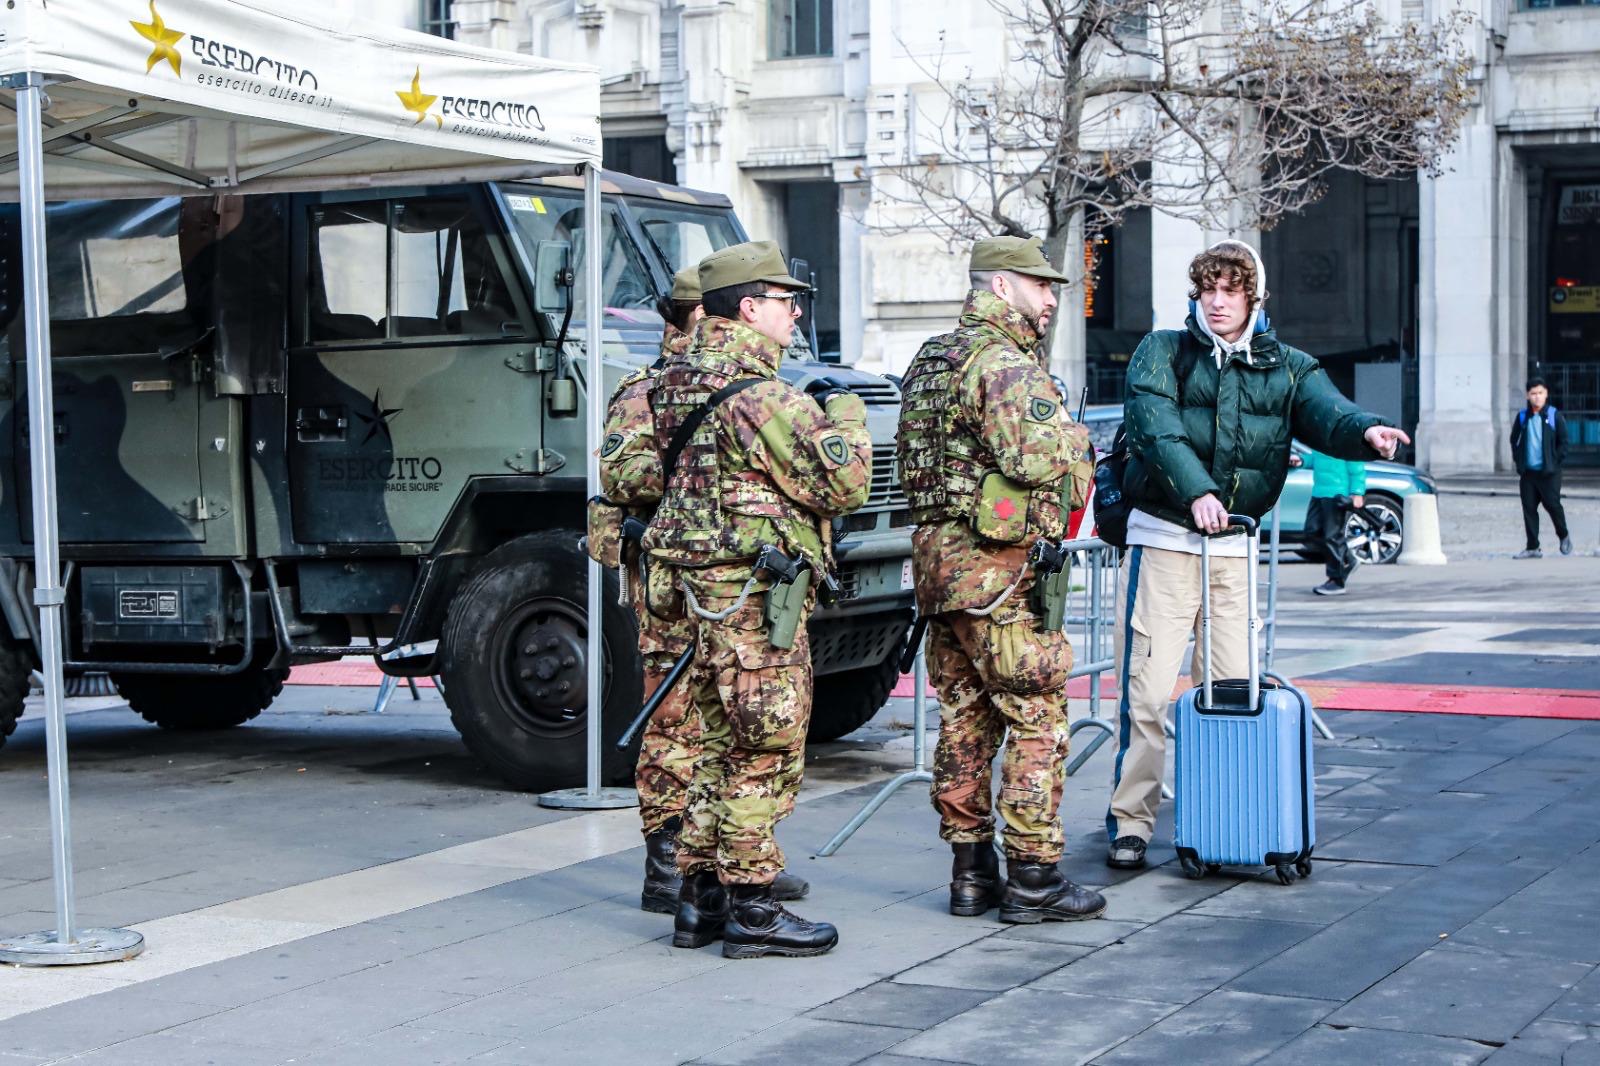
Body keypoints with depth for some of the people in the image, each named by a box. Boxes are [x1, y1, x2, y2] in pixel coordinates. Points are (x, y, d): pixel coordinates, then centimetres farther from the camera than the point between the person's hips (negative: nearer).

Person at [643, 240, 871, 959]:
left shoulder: (681, 384, 12)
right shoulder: (760, 394, -18)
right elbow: (842, 485, -18)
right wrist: (845, 414, 0)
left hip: (701, 587, 10)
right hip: (755, 592, -10)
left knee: (724, 745, 16)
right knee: (766, 751, -2)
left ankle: (700, 898, 21)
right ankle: (750, 909, 3)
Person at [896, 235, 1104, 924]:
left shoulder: (929, 362, 17)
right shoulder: (1006, 364, -13)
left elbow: (913, 466, 20)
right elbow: (1034, 460, -25)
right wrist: (1074, 439, -5)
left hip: (936, 557, 9)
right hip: (1000, 565, -9)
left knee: (964, 719, 12)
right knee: (1037, 721, -3)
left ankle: (970, 872, 17)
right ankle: (1034, 879, -1)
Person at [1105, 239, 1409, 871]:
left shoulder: (1286, 368, 9)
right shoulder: (1162, 353, 0)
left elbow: (1325, 414, -11)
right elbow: (1157, 427, -17)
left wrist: (1366, 432, -35)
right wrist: (1195, 491, -34)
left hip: (1233, 545, 3)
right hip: (1163, 539, -3)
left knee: (1232, 688, 7)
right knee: (1147, 688, -6)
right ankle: (1130, 821, 2)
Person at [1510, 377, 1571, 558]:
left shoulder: (1555, 416, -2)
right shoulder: (1522, 417, 7)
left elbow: (1563, 442, 1)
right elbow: (1514, 440, 17)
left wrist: (1556, 463, -6)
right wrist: (1518, 462, 7)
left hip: (1548, 472, -3)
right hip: (1527, 472, 3)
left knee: (1552, 505, -2)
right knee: (1529, 509, 2)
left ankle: (1563, 536, 25)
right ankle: (1532, 548, 7)